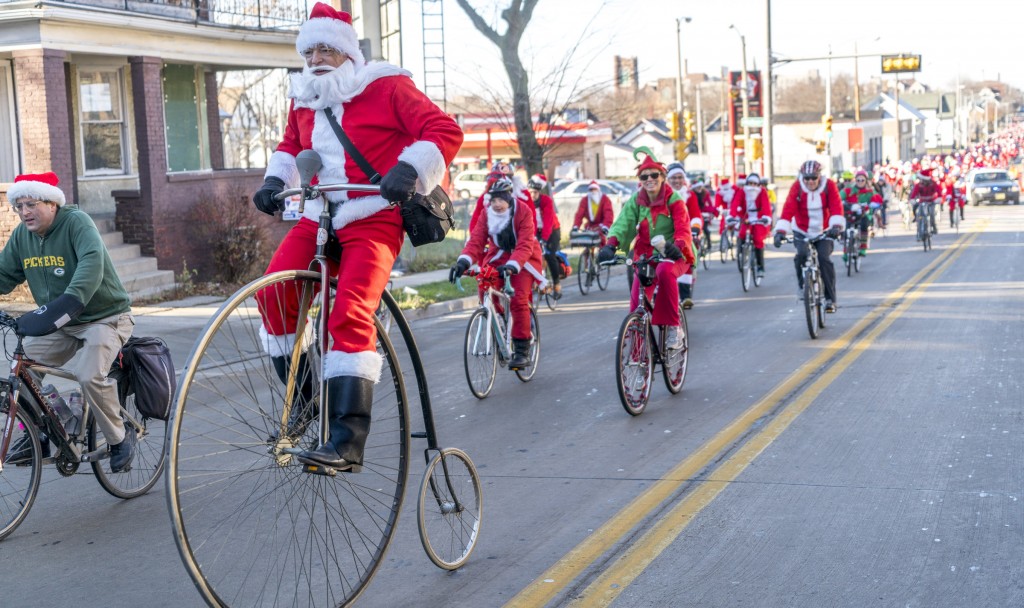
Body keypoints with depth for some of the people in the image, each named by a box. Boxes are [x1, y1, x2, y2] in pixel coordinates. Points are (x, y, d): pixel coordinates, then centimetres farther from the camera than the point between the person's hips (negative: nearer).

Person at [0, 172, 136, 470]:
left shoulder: (76, 222, -19)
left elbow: (92, 262, -36)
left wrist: (62, 308, -49)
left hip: (104, 316, -7)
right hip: (60, 323, 7)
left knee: (89, 375, -26)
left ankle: (120, 437, -3)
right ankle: (36, 436, 11)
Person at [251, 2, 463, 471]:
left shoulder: (387, 87, -3)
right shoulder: (303, 100, 14)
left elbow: (444, 131, -10)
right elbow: (290, 146, 32)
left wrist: (407, 169, -26)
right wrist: (274, 181, 11)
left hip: (373, 218, -6)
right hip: (319, 216, 6)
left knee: (350, 314, -25)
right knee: (273, 291, -19)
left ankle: (348, 439, -26)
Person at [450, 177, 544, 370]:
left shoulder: (523, 211, -21)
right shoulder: (487, 214, -8)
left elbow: (525, 245, -30)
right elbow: (476, 240, -19)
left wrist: (512, 266, -47)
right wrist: (463, 262, -37)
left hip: (523, 258, -4)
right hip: (499, 256, 5)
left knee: (518, 299, -20)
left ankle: (522, 351, -12)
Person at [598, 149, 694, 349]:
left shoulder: (673, 199, -8)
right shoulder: (636, 200, 0)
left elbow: (682, 228, -20)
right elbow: (623, 222, -15)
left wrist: (677, 245, -43)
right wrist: (610, 244, -35)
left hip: (673, 256, -3)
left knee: (665, 271, -37)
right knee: (636, 300, -11)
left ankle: (674, 327, -28)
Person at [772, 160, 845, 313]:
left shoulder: (829, 186, -12)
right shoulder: (797, 187, -13)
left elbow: (836, 206, -22)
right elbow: (788, 209, -22)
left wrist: (836, 225, -40)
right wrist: (781, 230, -35)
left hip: (823, 232, 0)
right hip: (802, 232, 0)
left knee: (824, 259, -18)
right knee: (802, 254, -26)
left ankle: (830, 299, -9)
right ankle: (802, 284, 0)